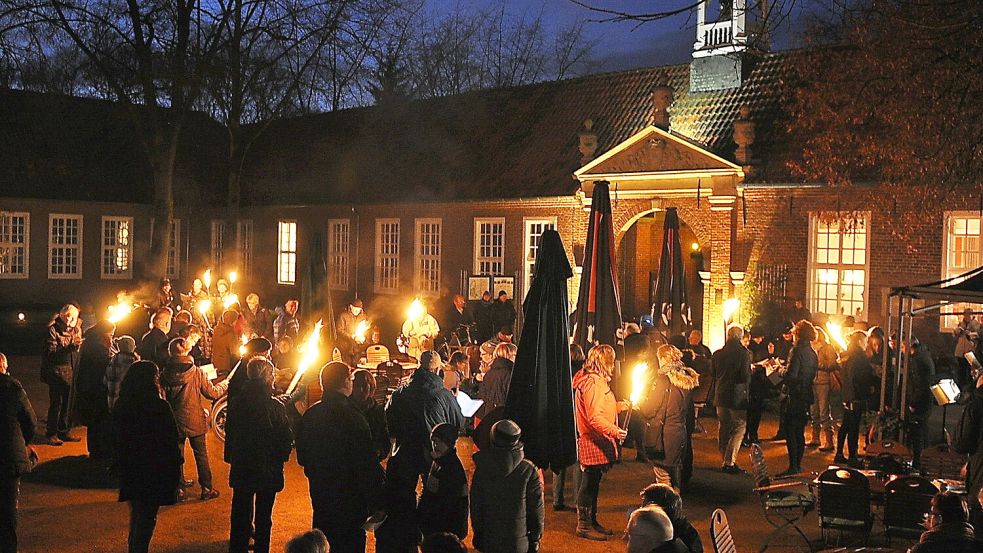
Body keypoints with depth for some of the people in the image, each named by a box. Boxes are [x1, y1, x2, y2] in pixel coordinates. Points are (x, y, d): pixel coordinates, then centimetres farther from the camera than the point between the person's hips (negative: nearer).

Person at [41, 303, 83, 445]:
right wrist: (70, 346, -22)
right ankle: (51, 434, 0)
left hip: (70, 371, 6)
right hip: (57, 371, -6)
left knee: (67, 402, 7)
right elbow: (52, 352, -15)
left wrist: (77, 345, -2)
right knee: (56, 403, -7)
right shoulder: (53, 329, -6)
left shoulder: (75, 330, 13)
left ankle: (63, 432, 17)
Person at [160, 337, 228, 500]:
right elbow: (212, 393, -8)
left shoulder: (165, 374, -9)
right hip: (194, 420, -2)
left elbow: (162, 397, -3)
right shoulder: (196, 372, -15)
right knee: (201, 455, 8)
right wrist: (225, 384, 10)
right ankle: (206, 489, 12)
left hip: (174, 421, 2)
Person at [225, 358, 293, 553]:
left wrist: (231, 458, 15)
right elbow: (287, 440, -14)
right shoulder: (276, 406, -19)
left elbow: (229, 434, 2)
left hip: (241, 469, 3)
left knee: (240, 514, 17)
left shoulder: (236, 403, -8)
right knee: (263, 516, 13)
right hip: (269, 470, -3)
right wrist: (281, 456, 6)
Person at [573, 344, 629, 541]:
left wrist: (620, 405, 26)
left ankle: (591, 521, 27)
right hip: (593, 442, -11)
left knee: (593, 483, 17)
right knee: (589, 483, -1)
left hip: (597, 442, 11)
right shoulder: (593, 382, -20)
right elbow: (594, 417, -26)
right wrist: (614, 430, -34)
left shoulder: (597, 380, 15)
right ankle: (584, 525, 8)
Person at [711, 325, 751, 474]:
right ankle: (729, 463, -5)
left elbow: (713, 375, 10)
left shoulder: (717, 354, 2)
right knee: (739, 428, 2)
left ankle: (725, 461, 20)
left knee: (724, 429, 14)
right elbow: (746, 377, -16)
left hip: (721, 396, 5)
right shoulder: (744, 353, -13)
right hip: (737, 396, -5)